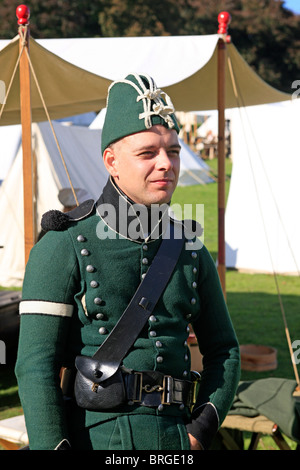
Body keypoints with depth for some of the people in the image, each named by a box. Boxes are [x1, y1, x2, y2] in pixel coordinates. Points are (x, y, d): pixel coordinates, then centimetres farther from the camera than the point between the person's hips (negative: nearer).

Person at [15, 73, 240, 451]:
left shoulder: (191, 253, 8)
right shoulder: (62, 249, -6)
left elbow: (223, 350, 17)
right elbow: (36, 366, -10)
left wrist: (201, 431, 3)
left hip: (173, 442, 5)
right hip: (90, 438, -4)